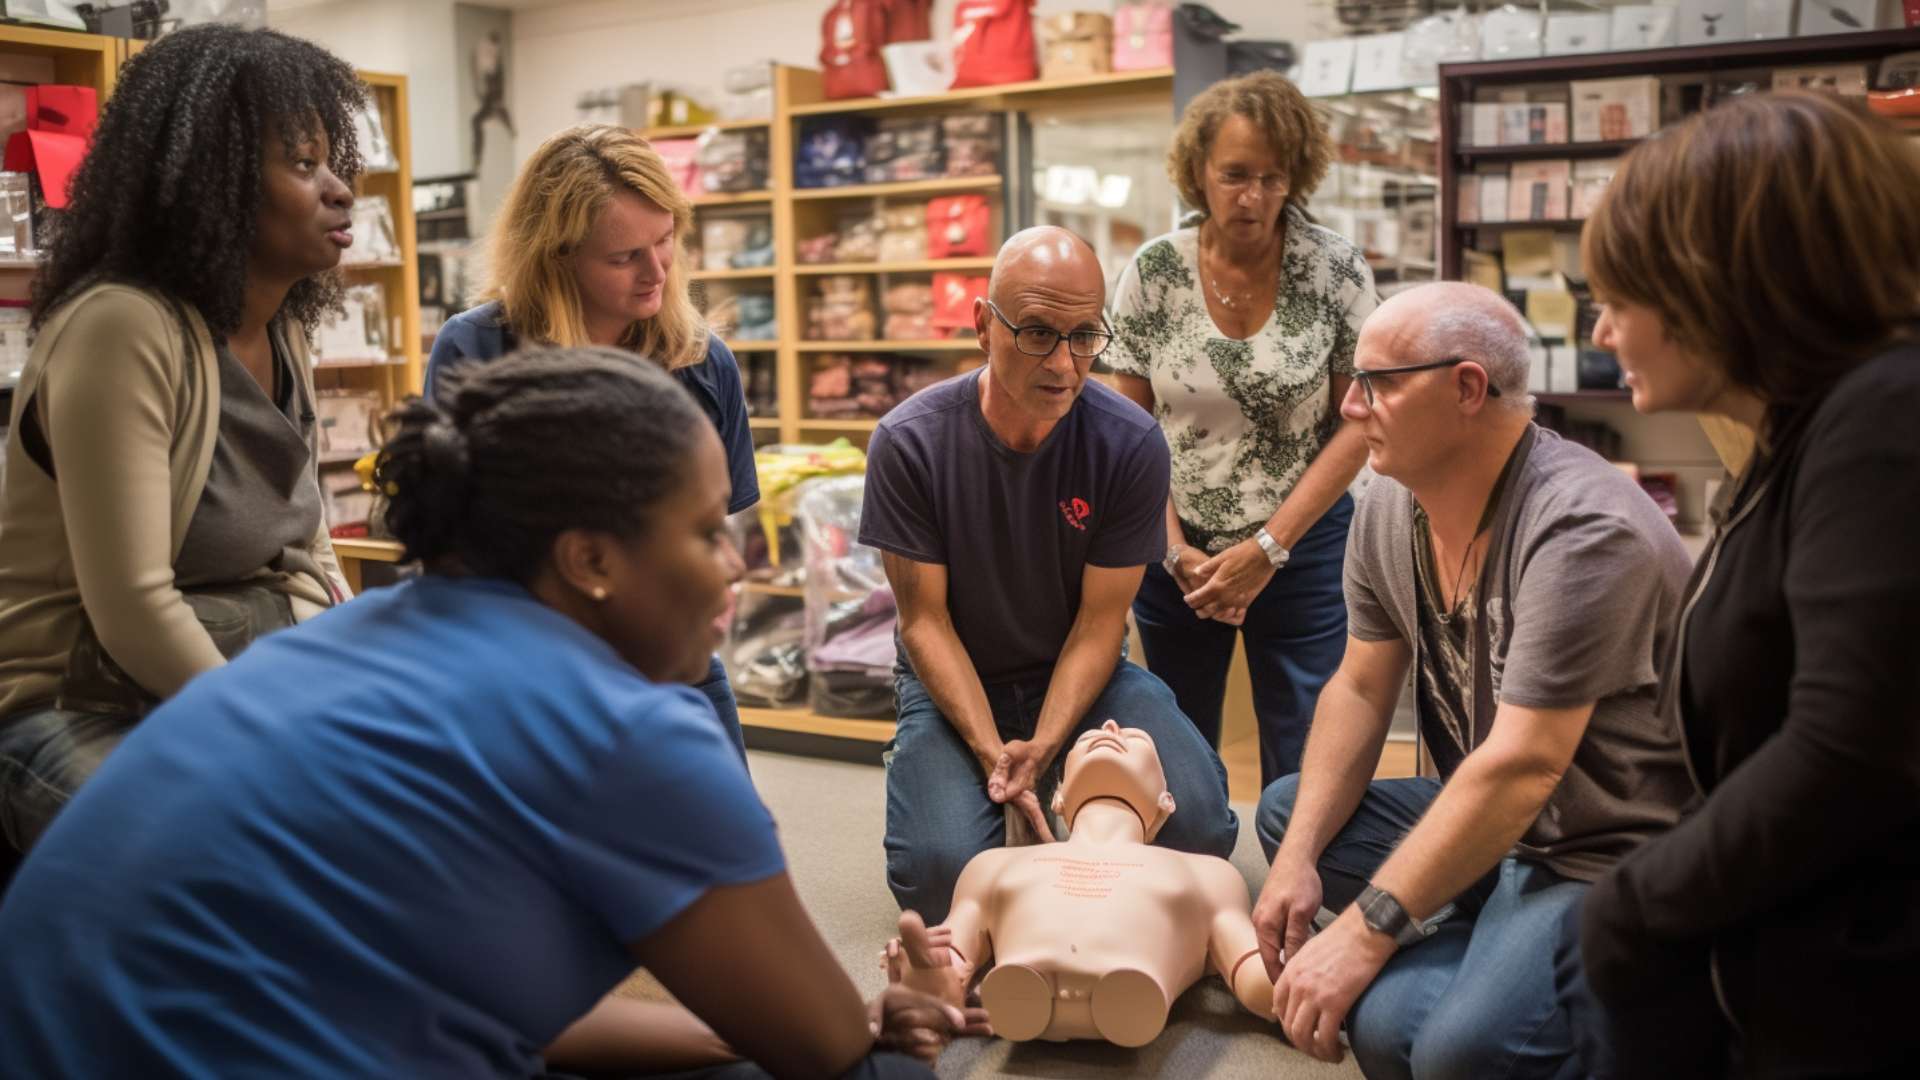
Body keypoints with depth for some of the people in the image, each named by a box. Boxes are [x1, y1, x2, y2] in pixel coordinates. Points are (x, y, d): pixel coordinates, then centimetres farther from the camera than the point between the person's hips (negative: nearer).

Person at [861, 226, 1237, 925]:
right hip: (955, 683, -1)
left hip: (1079, 676, 1)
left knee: (1200, 825, -23)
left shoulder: (1131, 444, -14)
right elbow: (926, 620, -11)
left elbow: (1100, 621, -9)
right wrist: (993, 754, -24)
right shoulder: (909, 442, -16)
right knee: (941, 868, -26)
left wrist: (1042, 748, -24)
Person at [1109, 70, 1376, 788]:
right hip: (1178, 552, 2)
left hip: (1300, 549, -1)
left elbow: (1359, 423, -6)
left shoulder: (1336, 269, -7)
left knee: (1304, 771, 1)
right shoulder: (1153, 271, -4)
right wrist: (1177, 550, -7)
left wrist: (1267, 549, -10)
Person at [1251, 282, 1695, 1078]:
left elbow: (1521, 768, -29)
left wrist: (1364, 931, -26)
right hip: (1491, 819, 9)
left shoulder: (1582, 530, -25)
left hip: (1610, 855, -8)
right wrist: (1299, 859, -4)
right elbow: (1359, 690, 7)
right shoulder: (1390, 507, 0)